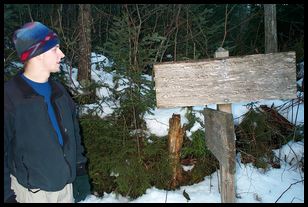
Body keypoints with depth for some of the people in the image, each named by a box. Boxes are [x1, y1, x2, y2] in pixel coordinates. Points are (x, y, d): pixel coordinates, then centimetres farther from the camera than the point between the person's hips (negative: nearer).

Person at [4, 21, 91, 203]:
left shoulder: (59, 90, 2)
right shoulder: (11, 96, -16)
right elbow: (5, 151, -12)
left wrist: (81, 171, 9)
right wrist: (8, 195, -9)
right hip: (32, 190, -5)